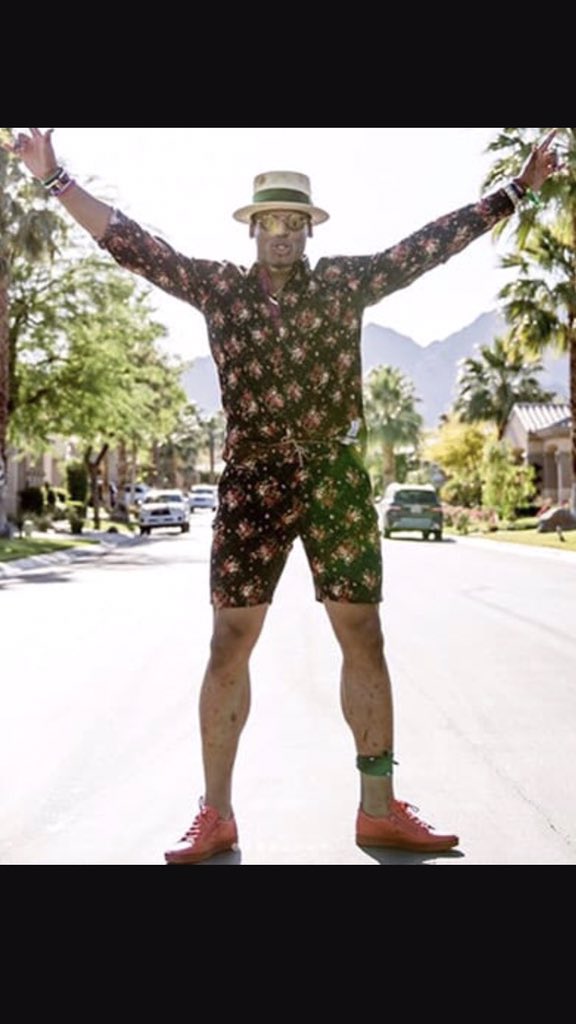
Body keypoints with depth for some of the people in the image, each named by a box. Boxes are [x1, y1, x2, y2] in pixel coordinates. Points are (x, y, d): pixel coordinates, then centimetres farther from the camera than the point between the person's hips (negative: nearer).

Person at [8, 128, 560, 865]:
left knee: (363, 640, 2)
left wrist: (519, 189, 7)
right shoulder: (218, 287, 7)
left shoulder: (347, 281, 7)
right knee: (229, 646, -1)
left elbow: (433, 243, 8)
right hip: (253, 482, 0)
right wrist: (54, 178, 1)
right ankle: (215, 816, 9)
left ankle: (379, 810, 13)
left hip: (337, 479, 1)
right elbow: (133, 245, 5)